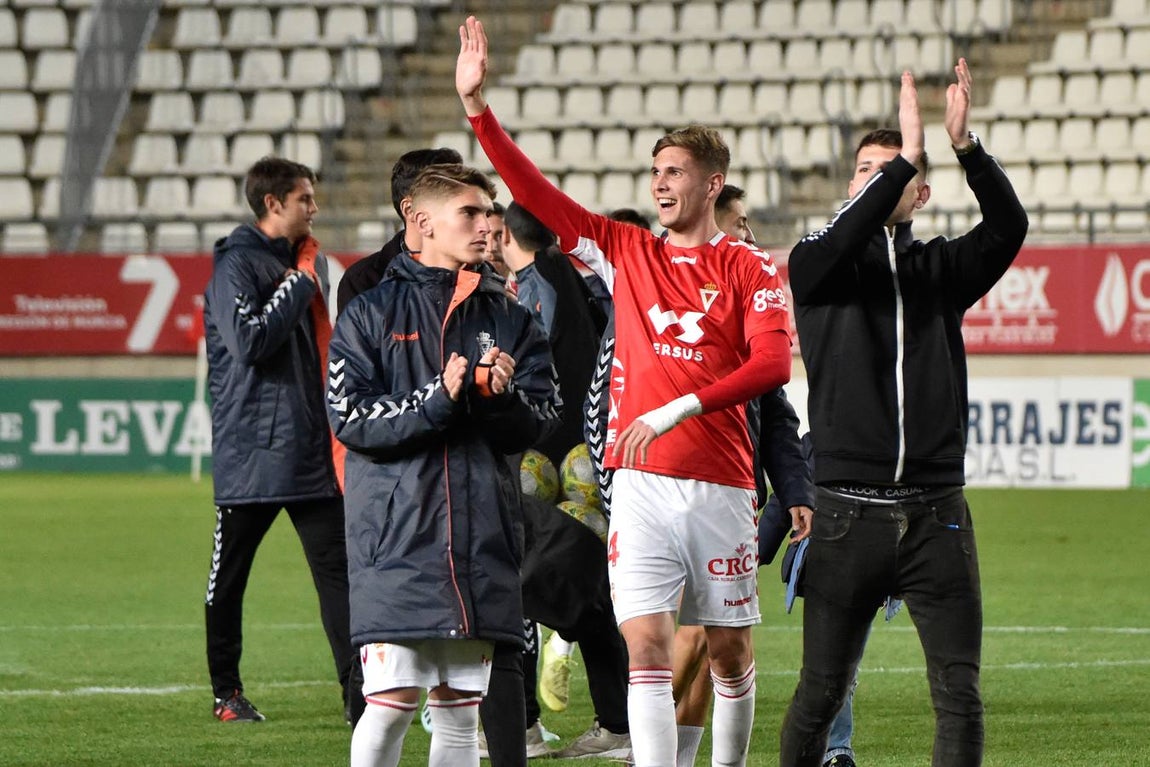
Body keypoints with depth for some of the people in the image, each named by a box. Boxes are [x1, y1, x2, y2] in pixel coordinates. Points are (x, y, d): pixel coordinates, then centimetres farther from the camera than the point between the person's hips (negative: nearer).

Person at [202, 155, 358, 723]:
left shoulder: (307, 261, 16)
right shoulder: (237, 264, -9)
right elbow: (249, 341, -21)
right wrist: (297, 287, -14)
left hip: (309, 447, 7)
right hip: (249, 447, -7)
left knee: (337, 565, -3)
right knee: (229, 575, 6)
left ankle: (358, 691, -8)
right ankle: (226, 692, 17)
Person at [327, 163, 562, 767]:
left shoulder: (509, 318, 12)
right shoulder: (372, 312, 3)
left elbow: (542, 420, 7)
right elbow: (349, 417, -6)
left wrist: (503, 397, -14)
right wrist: (437, 400, -18)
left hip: (481, 534, 4)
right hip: (396, 534, -4)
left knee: (460, 706, 7)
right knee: (391, 700, -9)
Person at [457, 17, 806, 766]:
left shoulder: (750, 268, 0)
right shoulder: (625, 251, 9)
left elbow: (774, 363, -14)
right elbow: (534, 191, 6)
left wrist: (680, 409, -23)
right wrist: (478, 107, -3)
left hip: (721, 485, -1)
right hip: (642, 481, 1)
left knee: (730, 649, 8)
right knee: (645, 644, -9)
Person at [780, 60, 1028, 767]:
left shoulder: (941, 268, 11)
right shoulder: (817, 265, 6)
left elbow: (1008, 227, -7)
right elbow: (840, 240, -18)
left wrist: (966, 145, -22)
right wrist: (907, 153, -25)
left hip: (936, 514, 2)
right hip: (848, 514, -2)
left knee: (960, 693, -3)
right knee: (821, 694, 2)